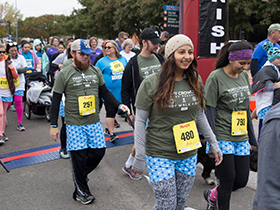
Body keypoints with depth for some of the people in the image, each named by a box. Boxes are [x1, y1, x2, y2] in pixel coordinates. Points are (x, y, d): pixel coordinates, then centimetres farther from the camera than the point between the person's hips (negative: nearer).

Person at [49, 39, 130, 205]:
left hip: (94, 122, 4)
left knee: (99, 151, 6)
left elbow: (105, 92, 13)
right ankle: (81, 191, 21)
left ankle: (80, 175, 33)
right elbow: (56, 100, -2)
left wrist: (119, 105, -3)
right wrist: (54, 125, -4)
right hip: (74, 124, -4)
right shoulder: (64, 74, -5)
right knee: (78, 157, 1)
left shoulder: (96, 71, 6)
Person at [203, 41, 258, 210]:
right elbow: (209, 110, -12)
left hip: (241, 138, 7)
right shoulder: (216, 77, -11)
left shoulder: (244, 75, 9)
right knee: (228, 181, -1)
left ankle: (212, 195, 35)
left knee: (242, 180, 9)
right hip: (222, 137, -7)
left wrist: (252, 138, 17)